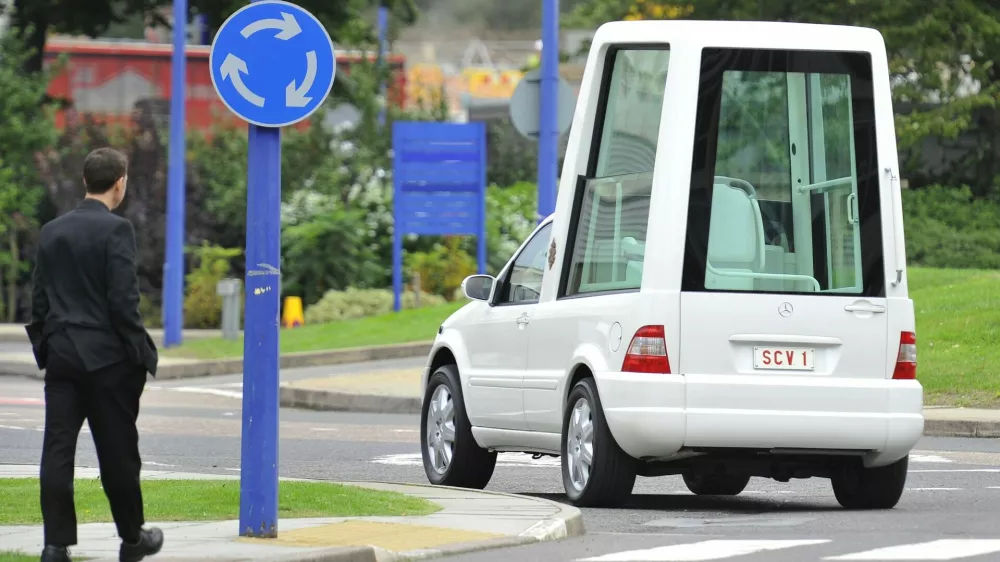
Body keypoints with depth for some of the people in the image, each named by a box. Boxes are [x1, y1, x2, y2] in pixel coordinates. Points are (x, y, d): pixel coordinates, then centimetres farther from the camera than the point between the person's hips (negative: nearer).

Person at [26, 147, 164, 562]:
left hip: (60, 355, 5)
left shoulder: (52, 231, 9)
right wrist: (142, 354, -8)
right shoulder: (116, 229, -11)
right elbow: (123, 299, -15)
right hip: (106, 357, -5)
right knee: (117, 451, 6)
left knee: (57, 450, 1)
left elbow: (39, 299, 11)